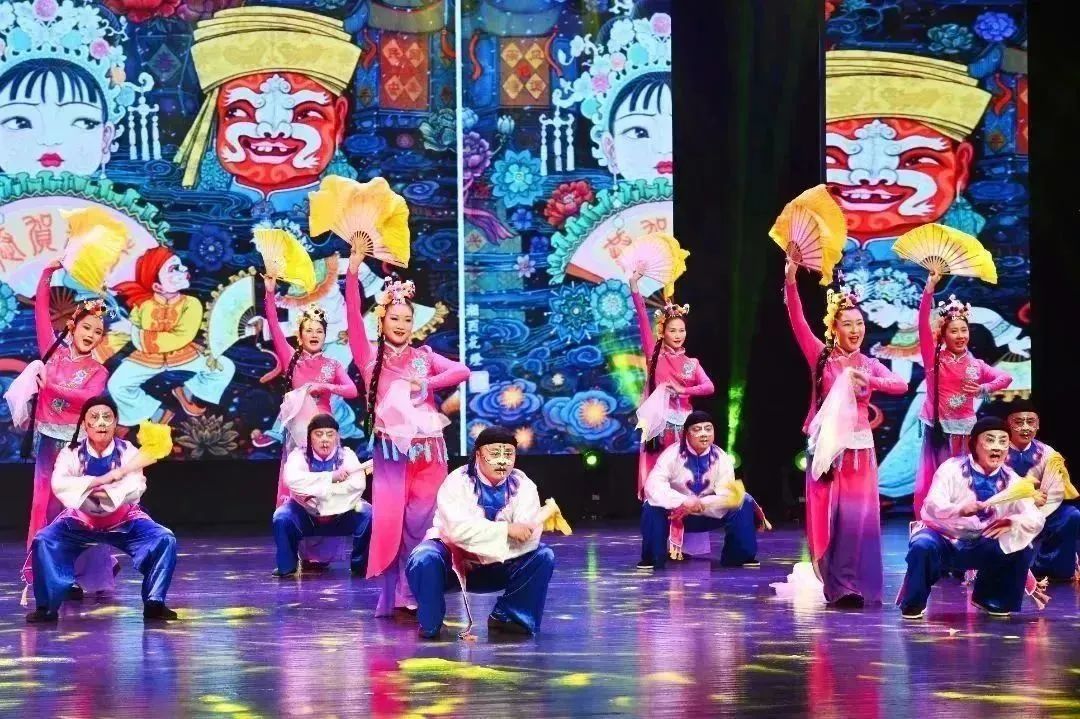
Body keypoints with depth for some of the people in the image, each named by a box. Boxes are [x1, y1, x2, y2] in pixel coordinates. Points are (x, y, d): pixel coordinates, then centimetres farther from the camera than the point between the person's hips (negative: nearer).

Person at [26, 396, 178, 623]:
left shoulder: (127, 451, -9)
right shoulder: (71, 453, -8)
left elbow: (136, 488, -23)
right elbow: (59, 485, -26)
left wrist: (105, 492, -34)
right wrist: (101, 480, -32)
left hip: (124, 522, 0)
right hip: (80, 521, 0)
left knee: (164, 539, -22)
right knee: (44, 541, -25)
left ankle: (154, 603, -12)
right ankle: (47, 606, -14)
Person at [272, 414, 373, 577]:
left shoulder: (346, 455, -8)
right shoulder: (299, 455, -10)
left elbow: (358, 484, -27)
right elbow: (292, 479, -31)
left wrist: (314, 490, -30)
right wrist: (331, 477, -36)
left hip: (341, 515, 0)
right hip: (307, 516, 0)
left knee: (367, 514, -25)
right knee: (282, 517, -28)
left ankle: (360, 565, -5)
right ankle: (287, 566, -6)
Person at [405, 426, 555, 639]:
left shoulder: (523, 486, -10)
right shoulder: (457, 482, -18)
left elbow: (529, 538, -23)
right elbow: (459, 529, -34)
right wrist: (506, 530, -37)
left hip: (496, 566, 3)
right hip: (453, 560, -3)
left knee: (543, 557, -17)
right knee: (424, 559, -34)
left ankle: (506, 617, -5)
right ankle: (430, 623, -11)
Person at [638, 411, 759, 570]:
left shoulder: (721, 458, -12)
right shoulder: (672, 454, -18)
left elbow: (727, 496, -18)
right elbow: (653, 486, -29)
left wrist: (699, 504, -33)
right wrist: (683, 501, -41)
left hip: (709, 514, 2)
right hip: (677, 514, -2)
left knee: (743, 502, -18)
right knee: (652, 506, -33)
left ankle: (739, 556, -4)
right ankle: (652, 558, -16)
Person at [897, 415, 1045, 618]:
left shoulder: (1011, 480, -4)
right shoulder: (952, 468, -15)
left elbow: (1036, 520, -12)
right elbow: (932, 506, -30)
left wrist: (1013, 523, -35)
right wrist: (961, 510, -51)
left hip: (980, 546, 4)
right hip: (943, 539, -4)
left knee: (1023, 549, -17)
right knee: (923, 545, -36)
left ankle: (990, 598, 8)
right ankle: (913, 603, -12)